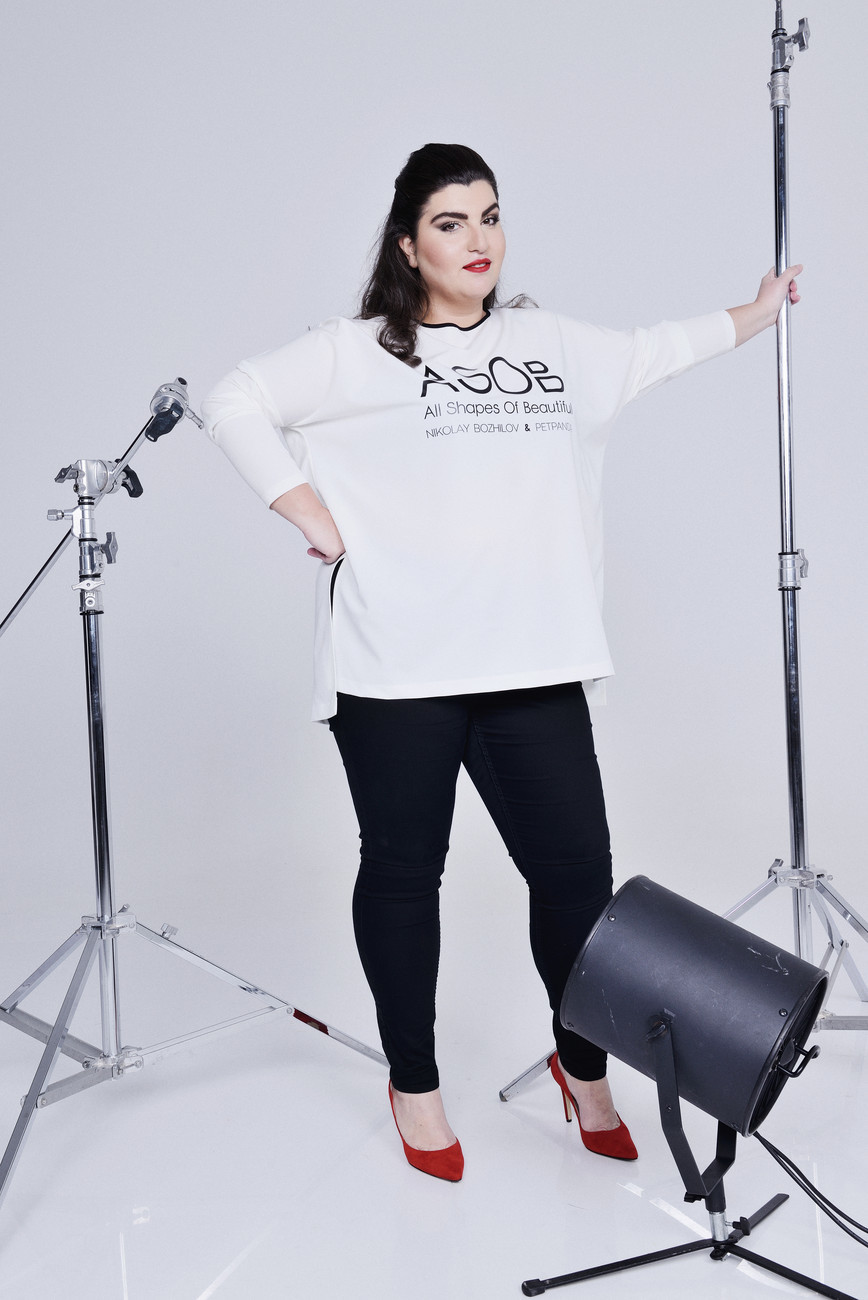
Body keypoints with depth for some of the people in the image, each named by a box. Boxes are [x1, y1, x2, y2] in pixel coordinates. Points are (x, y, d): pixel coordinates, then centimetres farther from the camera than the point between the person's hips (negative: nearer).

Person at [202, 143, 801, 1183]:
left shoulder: (551, 344, 16)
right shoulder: (359, 352, 2)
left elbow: (648, 355, 33)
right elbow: (235, 404, 1)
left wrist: (757, 313, 38)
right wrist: (310, 515, -5)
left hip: (533, 665, 4)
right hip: (395, 669, -3)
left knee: (576, 865, 4)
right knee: (404, 870, 8)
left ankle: (584, 1066, 30)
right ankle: (414, 1081, 29)